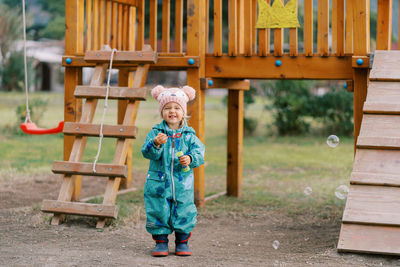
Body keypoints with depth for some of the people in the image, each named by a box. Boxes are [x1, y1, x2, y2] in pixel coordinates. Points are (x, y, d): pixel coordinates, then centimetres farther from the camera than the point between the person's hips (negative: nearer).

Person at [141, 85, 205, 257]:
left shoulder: (189, 135, 3)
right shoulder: (156, 133, -2)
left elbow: (199, 151, -3)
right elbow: (146, 152, -13)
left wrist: (191, 158, -24)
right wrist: (155, 144, -33)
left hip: (183, 185, 1)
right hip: (158, 184, -1)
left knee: (184, 215, 5)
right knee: (158, 214, 4)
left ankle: (182, 242, 22)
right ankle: (161, 241, 20)